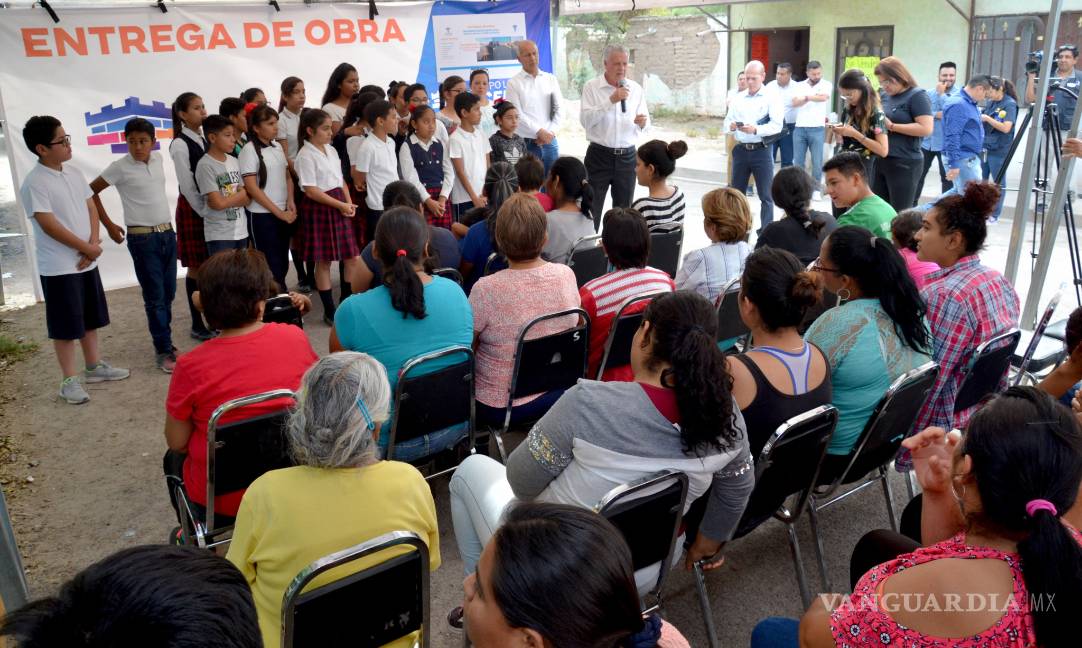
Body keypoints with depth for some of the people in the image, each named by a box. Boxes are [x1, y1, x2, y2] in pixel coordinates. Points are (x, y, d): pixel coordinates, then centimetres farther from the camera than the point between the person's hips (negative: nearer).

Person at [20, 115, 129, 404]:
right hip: (59, 267, -7)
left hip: (87, 261, 7)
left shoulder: (74, 173, 6)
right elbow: (49, 225, -19)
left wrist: (93, 243, -6)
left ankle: (95, 366, 32)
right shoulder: (34, 183, -16)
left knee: (90, 319, 18)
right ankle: (70, 380, 12)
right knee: (66, 326, 2)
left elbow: (91, 208, 8)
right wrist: (87, 248, -13)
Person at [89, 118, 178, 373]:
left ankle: (162, 339, 26)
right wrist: (108, 224, 1)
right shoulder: (120, 167, -10)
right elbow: (91, 192, 0)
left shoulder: (158, 158, 4)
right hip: (142, 238, -5)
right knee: (155, 297, -3)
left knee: (168, 293, 12)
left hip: (168, 233, 5)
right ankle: (164, 351, 2)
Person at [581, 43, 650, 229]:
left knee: (623, 210, 11)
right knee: (592, 209, 1)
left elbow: (645, 122, 12)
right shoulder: (592, 87, -4)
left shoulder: (636, 89, 7)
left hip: (627, 157, 3)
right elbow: (585, 120, -16)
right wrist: (611, 101, -24)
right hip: (599, 156, -3)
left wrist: (643, 122, -13)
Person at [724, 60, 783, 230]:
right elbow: (727, 122, 8)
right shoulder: (738, 98, 12)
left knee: (765, 195, 0)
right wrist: (731, 126, -16)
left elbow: (776, 125, -12)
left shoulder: (772, 98, -2)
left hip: (761, 151, -4)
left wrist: (756, 130, -27)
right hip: (741, 150, 4)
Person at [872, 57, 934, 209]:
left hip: (904, 164, -7)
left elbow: (926, 129, -18)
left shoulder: (917, 96, -8)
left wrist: (891, 126, -16)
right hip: (880, 161, 7)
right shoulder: (884, 96, 12)